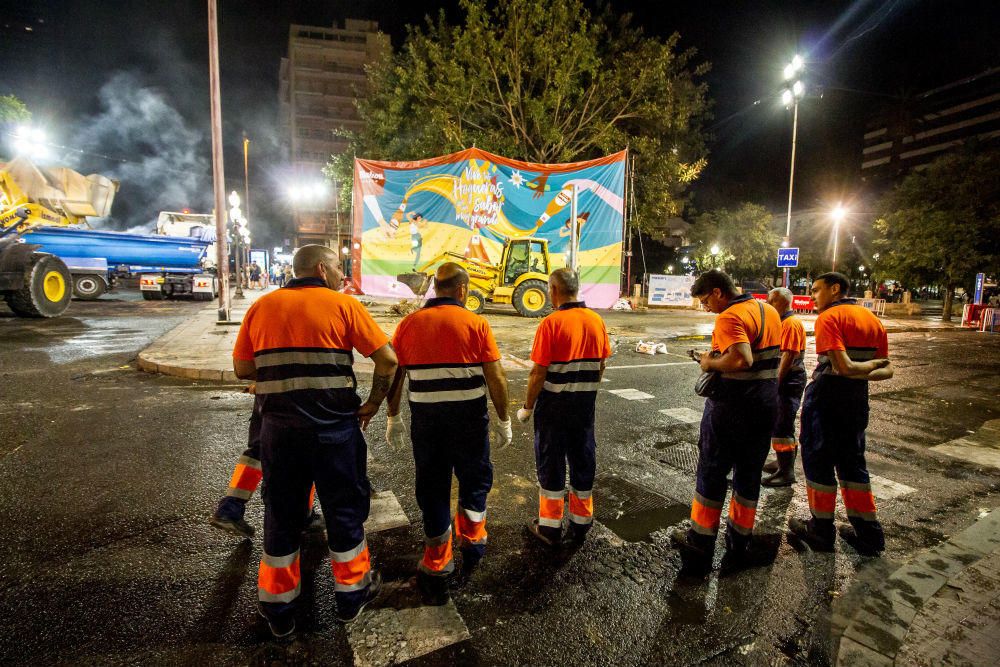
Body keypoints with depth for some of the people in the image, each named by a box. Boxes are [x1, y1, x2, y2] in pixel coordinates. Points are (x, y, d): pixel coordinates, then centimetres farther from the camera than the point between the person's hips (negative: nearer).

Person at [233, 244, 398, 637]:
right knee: (344, 509, 14)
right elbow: (387, 360, -11)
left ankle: (278, 608, 32)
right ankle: (352, 593, 31)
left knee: (281, 515, 18)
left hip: (277, 428, 4)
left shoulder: (262, 306, 7)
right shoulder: (343, 305, -5)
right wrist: (372, 405, 0)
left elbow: (242, 369, 8)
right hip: (334, 427, -3)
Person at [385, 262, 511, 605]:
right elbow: (496, 377, -9)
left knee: (432, 487, 13)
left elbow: (393, 376, 3)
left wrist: (393, 418, 14)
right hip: (469, 416, -2)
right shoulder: (475, 323, -6)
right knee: (474, 479, 22)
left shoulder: (409, 323, 2)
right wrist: (503, 420, 1)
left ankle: (436, 569, 22)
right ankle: (471, 543, 26)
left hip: (425, 419, 2)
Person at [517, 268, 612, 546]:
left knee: (551, 462, 8)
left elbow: (539, 373, -18)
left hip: (554, 403, -5)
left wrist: (527, 407, -6)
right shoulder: (597, 320, 0)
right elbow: (601, 365, 8)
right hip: (586, 403, 5)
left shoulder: (551, 323, -17)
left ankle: (550, 527, 21)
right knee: (583, 460, 15)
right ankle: (581, 523, 28)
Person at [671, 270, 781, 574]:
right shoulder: (769, 311, 9)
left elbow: (742, 359, -33)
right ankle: (739, 546, 28)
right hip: (766, 405, 8)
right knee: (749, 475, 16)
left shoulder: (730, 317, -19)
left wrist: (711, 363, -14)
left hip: (731, 408, -8)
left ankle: (700, 547, 17)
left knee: (711, 475, 6)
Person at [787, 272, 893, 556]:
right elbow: (887, 370, 10)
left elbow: (843, 366, -23)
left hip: (826, 396, -8)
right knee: (852, 463, 18)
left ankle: (822, 530, 18)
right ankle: (869, 534, 25)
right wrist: (870, 368, -5)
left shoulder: (829, 317, -14)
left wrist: (867, 365, -7)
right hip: (858, 398, 8)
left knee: (818, 461, 6)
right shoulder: (872, 319, 11)